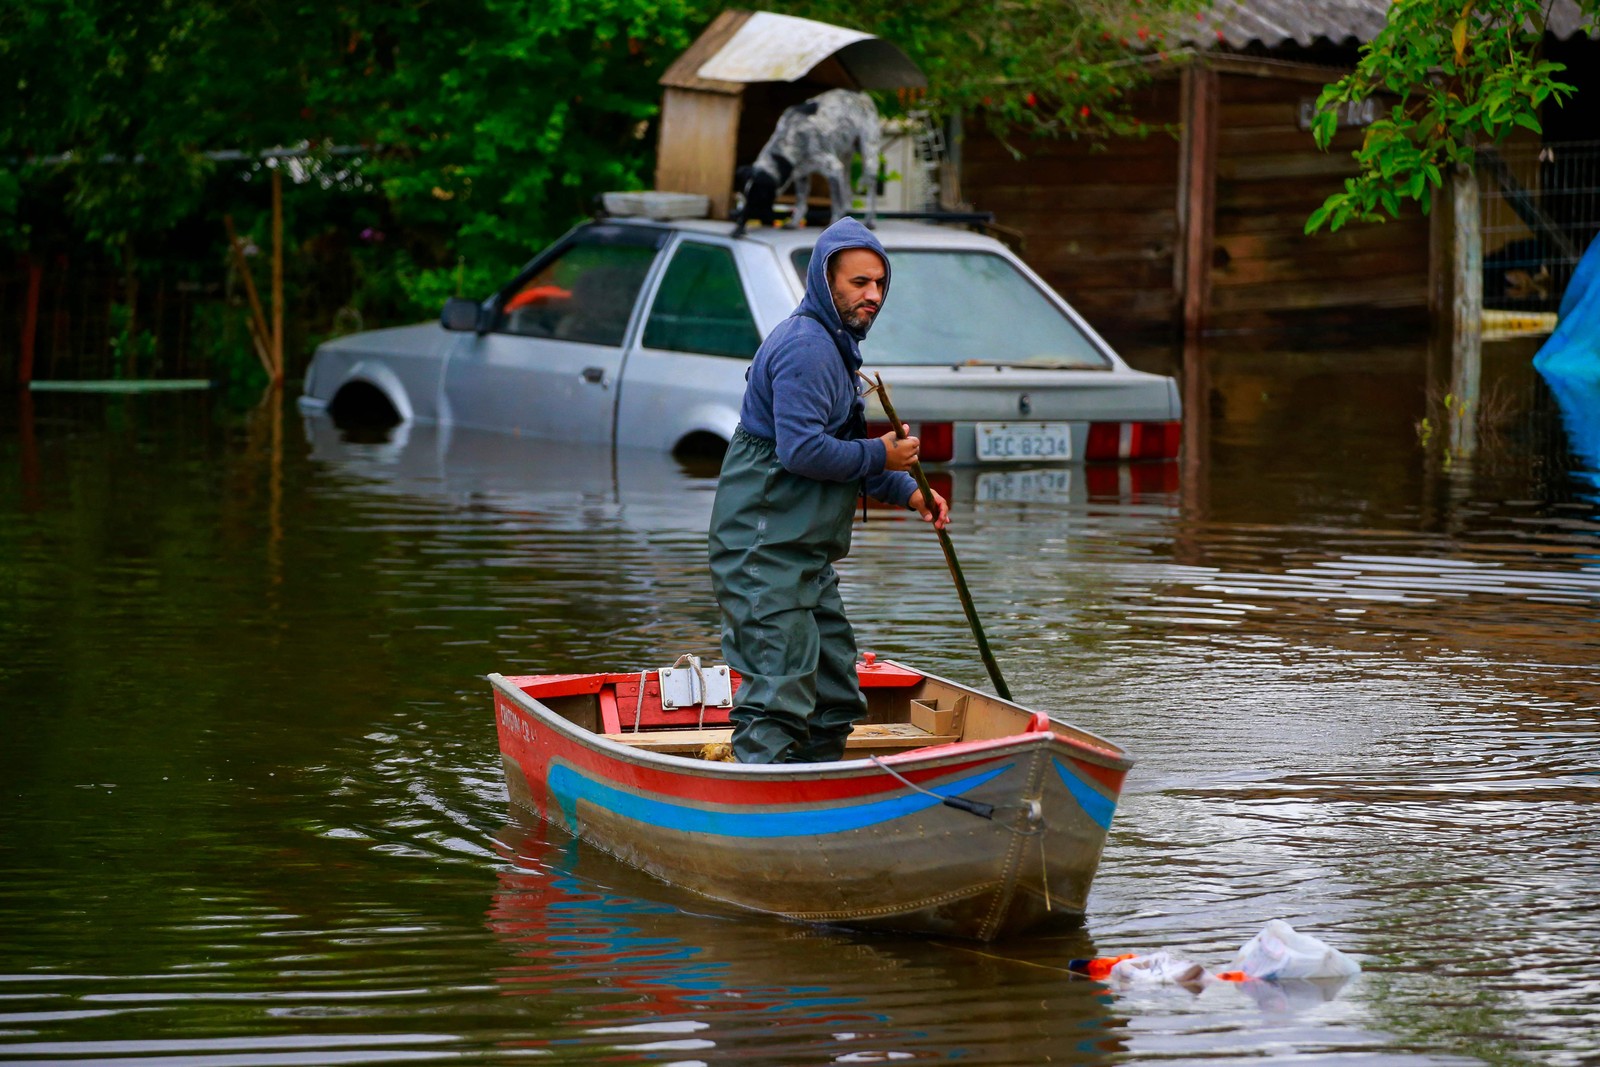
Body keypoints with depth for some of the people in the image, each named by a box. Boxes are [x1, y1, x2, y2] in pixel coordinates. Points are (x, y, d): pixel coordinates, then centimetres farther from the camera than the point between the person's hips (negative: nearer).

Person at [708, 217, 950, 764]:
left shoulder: (833, 345, 20)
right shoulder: (805, 346, -15)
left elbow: (839, 451, 27)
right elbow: (802, 450, -25)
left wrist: (908, 492, 15)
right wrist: (879, 457, -12)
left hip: (805, 553, 11)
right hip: (766, 551, -11)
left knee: (836, 698, 14)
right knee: (780, 696, -15)